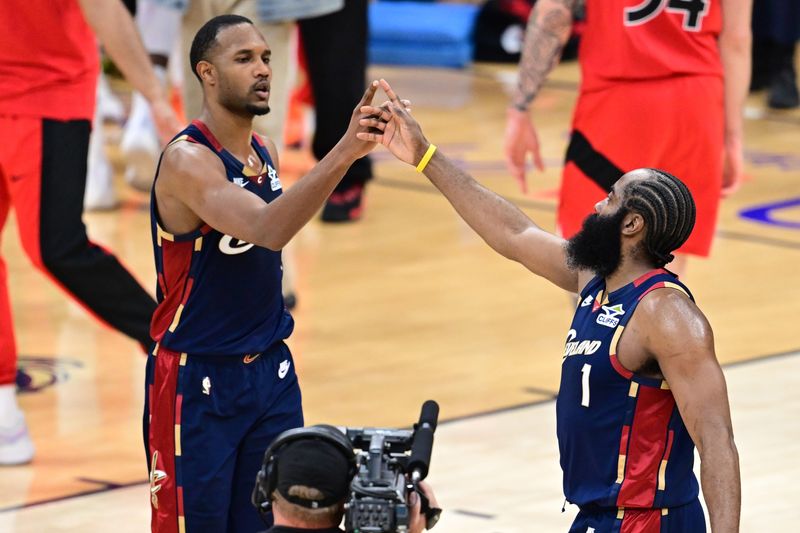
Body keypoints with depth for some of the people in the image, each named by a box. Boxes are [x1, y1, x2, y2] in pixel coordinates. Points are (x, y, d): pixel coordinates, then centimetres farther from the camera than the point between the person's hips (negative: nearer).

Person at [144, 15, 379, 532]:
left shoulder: (265, 153, 6)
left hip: (270, 372, 7)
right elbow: (266, 230, -37)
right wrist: (343, 154, -46)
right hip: (199, 379, -7)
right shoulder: (187, 160, -20)